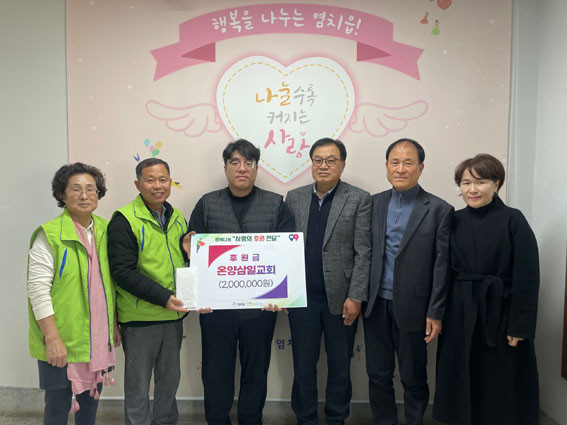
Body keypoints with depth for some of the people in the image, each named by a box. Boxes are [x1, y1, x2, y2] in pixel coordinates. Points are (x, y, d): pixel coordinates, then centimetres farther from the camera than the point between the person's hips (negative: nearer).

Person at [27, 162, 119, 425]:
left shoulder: (104, 230, 7)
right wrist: (52, 339, -18)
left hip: (97, 339, 5)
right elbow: (38, 290, -15)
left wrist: (114, 324, 13)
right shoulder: (49, 235, -11)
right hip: (62, 342, -5)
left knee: (90, 400, 18)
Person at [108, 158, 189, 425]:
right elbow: (123, 272, -17)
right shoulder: (124, 220, -12)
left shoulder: (178, 218, 8)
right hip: (140, 316, -6)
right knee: (138, 383, 10)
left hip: (173, 314, 6)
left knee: (170, 377, 20)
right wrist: (162, 297, -24)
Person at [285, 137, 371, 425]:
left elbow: (363, 252, -6)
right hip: (302, 297, 2)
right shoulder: (294, 197, 6)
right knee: (303, 365, 13)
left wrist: (355, 297, -10)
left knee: (340, 367, 14)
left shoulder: (359, 199, -2)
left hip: (341, 298, -2)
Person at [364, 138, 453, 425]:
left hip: (411, 308, -3)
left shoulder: (439, 210, -5)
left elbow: (441, 266, -6)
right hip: (376, 305, 3)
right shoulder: (373, 204, 5)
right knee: (377, 375, 15)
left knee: (414, 379, 13)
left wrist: (435, 313, -7)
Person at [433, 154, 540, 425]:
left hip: (500, 313, -3)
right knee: (462, 380, 12)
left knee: (500, 385, 9)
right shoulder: (454, 221, 3)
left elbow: (527, 277, -10)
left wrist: (519, 326, -13)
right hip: (460, 315, 4)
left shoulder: (513, 220, -7)